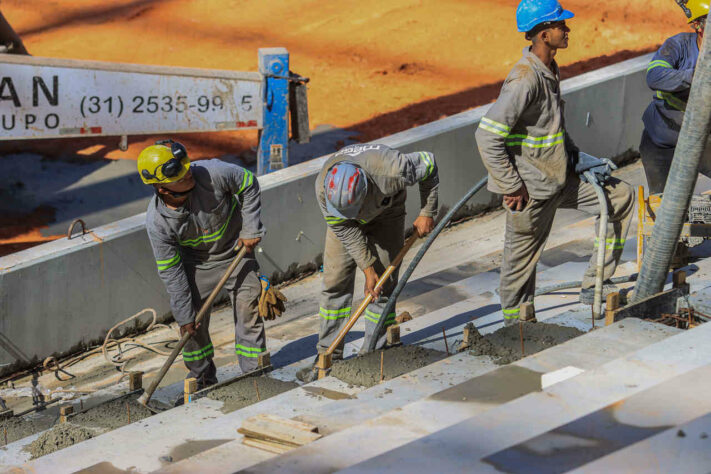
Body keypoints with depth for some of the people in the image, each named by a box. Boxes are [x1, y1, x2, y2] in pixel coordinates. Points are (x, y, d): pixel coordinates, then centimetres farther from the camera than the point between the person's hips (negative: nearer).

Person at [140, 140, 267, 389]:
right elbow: (170, 271, -18)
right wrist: (184, 314, -15)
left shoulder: (211, 173, -31)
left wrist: (251, 229, -13)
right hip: (197, 262, 0)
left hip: (236, 250, 0)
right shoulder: (157, 221, -28)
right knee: (193, 323, 0)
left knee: (248, 310, -3)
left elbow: (249, 184, -11)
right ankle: (202, 376, 21)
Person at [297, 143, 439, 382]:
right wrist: (368, 269, -21)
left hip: (386, 216, -1)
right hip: (346, 225, 1)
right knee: (334, 283, -4)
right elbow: (346, 231, -21)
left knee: (383, 287, -7)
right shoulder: (324, 186, -35)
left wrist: (427, 213, -16)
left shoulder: (391, 170, -43)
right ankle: (328, 357, 4)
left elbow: (429, 164, -22)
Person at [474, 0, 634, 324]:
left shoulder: (550, 70, 7)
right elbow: (487, 136, -27)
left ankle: (593, 285, 15)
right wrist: (512, 187, -23)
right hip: (531, 190, -9)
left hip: (559, 179, 9)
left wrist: (578, 159, 10)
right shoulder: (524, 79, -23)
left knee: (620, 196, 12)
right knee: (522, 260, 3)